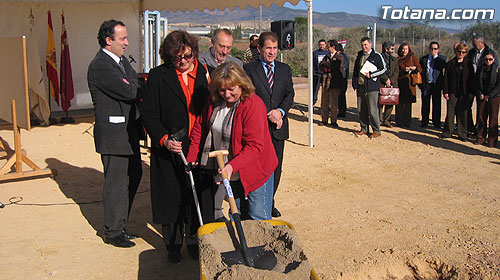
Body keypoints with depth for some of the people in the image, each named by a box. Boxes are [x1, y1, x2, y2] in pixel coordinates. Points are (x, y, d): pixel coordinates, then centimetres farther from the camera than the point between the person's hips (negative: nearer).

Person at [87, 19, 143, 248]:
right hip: (113, 134, -10)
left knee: (133, 176, 17)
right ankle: (113, 232, 15)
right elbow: (129, 92, -23)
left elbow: (136, 84, 8)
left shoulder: (122, 61, 14)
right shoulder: (100, 65, -17)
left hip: (128, 132, 10)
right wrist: (136, 87, -6)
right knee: (117, 182, -1)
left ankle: (119, 225, 31)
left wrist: (131, 86, -11)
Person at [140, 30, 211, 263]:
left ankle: (194, 241, 29)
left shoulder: (206, 73, 3)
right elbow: (148, 114, -4)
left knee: (197, 196, 9)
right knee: (171, 197, 9)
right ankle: (173, 245, 27)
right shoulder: (158, 76, -3)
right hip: (169, 149, -1)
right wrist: (164, 139, -17)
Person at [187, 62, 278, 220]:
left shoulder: (254, 105, -22)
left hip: (255, 172, -6)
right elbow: (200, 127, 11)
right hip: (230, 172, 6)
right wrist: (191, 157, 7)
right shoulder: (214, 101, -2)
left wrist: (232, 166, -35)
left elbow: (255, 145, -25)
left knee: (258, 219, 0)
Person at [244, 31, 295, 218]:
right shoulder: (249, 69, -1)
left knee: (275, 167, 9)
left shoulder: (285, 69, 12)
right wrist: (268, 116, -13)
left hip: (278, 127, 4)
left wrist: (280, 111, -12)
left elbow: (290, 95, 7)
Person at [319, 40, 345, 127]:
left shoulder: (340, 57, -1)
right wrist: (329, 65, -12)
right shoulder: (327, 56, 18)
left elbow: (336, 65, -17)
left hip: (335, 83, -5)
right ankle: (324, 120, 16)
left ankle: (333, 121, 8)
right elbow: (321, 64, 5)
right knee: (324, 102, 6)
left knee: (334, 103, -1)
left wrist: (326, 64, -4)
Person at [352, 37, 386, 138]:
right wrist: (355, 85, 11)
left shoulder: (377, 56, 0)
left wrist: (371, 74, -11)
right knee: (361, 110, 8)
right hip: (360, 87, 6)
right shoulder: (359, 56, 17)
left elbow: (383, 69, -1)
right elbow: (355, 71, 20)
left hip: (372, 87, -6)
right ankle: (364, 129, 18)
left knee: (372, 110, -7)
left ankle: (376, 131, 3)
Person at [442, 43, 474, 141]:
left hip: (464, 93, 0)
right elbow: (446, 78, 2)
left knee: (463, 113, 4)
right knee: (450, 112, 3)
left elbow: (471, 78, 5)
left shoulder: (468, 63, 5)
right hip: (452, 92, 0)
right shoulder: (450, 63, 4)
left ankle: (462, 134, 12)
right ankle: (447, 132, 14)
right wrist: (445, 91, -4)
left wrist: (471, 92, 0)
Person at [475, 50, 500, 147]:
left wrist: (489, 95, -11)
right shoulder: (480, 70, 9)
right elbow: (476, 84, 11)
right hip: (482, 97, 3)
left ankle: (492, 140, 6)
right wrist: (480, 94, -4)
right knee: (481, 117, 3)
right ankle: (480, 138, 13)